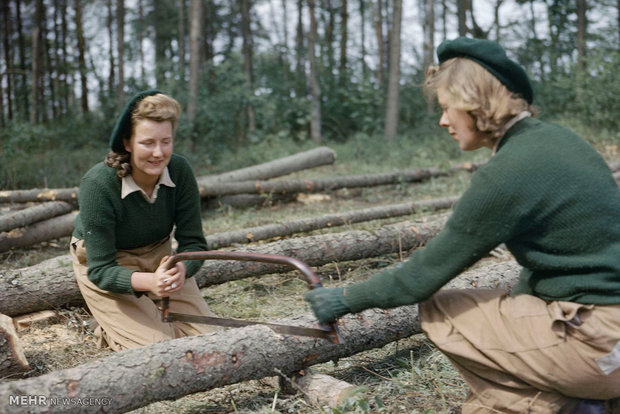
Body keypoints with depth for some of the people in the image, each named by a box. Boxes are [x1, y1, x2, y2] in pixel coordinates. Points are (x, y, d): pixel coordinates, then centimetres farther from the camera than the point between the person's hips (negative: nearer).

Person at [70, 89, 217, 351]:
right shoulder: (98, 184, -30)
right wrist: (149, 281, -47)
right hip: (104, 268, -4)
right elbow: (101, 270, -27)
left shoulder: (179, 171, -20)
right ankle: (110, 328, 12)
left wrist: (181, 270, -39)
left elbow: (193, 242, -14)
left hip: (159, 256, 4)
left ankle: (151, 310, 20)